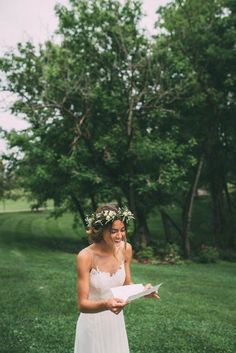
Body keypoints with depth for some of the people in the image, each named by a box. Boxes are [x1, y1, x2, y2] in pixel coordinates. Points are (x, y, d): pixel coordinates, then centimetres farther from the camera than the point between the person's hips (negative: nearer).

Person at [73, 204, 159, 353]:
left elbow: (127, 285, 4)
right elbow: (82, 304, -22)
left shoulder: (126, 249, -9)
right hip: (93, 323, -5)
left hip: (117, 321, 5)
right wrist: (106, 304, -40)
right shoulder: (86, 256, -24)